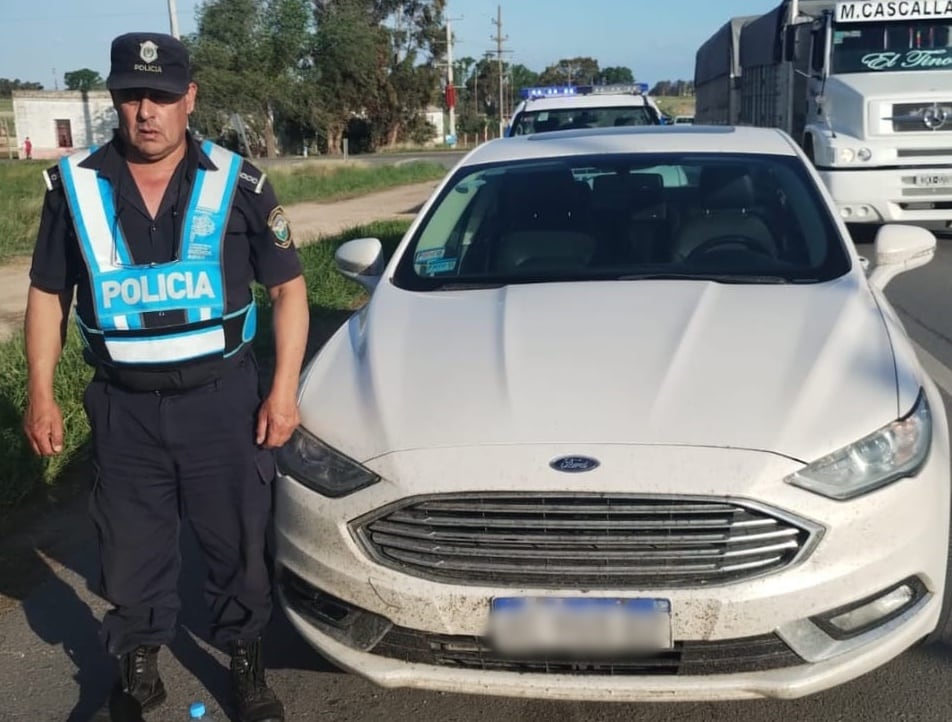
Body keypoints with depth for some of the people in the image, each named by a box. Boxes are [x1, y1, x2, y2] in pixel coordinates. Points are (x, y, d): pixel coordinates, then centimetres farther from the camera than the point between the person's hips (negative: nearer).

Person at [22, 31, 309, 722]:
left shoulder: (238, 183, -4)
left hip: (222, 398, -1)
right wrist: (41, 394, 3)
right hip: (123, 407, 1)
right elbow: (48, 295, 8)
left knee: (240, 542, 10)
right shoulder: (74, 185, 0)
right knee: (132, 549, 13)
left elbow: (289, 287, 0)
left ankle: (247, 665, 32)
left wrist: (285, 390, -7)